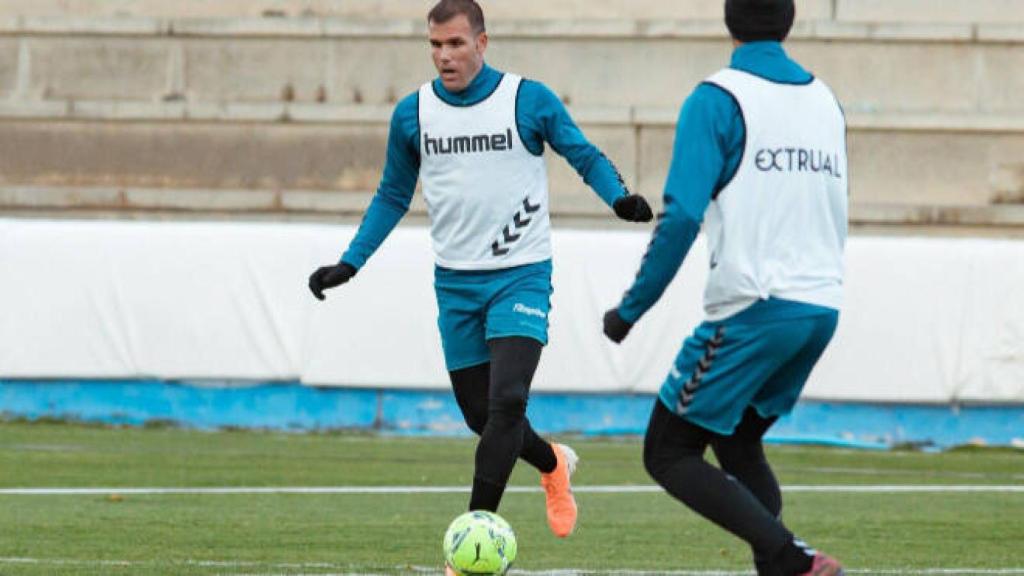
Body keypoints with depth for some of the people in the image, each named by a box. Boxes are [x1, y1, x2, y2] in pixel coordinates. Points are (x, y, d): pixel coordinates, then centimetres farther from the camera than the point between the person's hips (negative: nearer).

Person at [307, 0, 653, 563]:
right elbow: (392, 197, 15)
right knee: (480, 415, 8)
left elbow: (585, 157, 3)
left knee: (506, 401, -19)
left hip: (521, 276, -4)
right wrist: (349, 263, 8)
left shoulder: (529, 100, -7)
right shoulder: (412, 113, 3)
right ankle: (553, 464, 40)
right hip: (456, 283, 4)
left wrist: (620, 197, -18)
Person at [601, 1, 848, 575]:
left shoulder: (718, 100, -7)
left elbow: (681, 215, -15)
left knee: (668, 453, 1)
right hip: (823, 309, 7)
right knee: (737, 445, 22)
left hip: (753, 310, -7)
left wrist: (631, 309, -9)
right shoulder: (826, 101, 14)